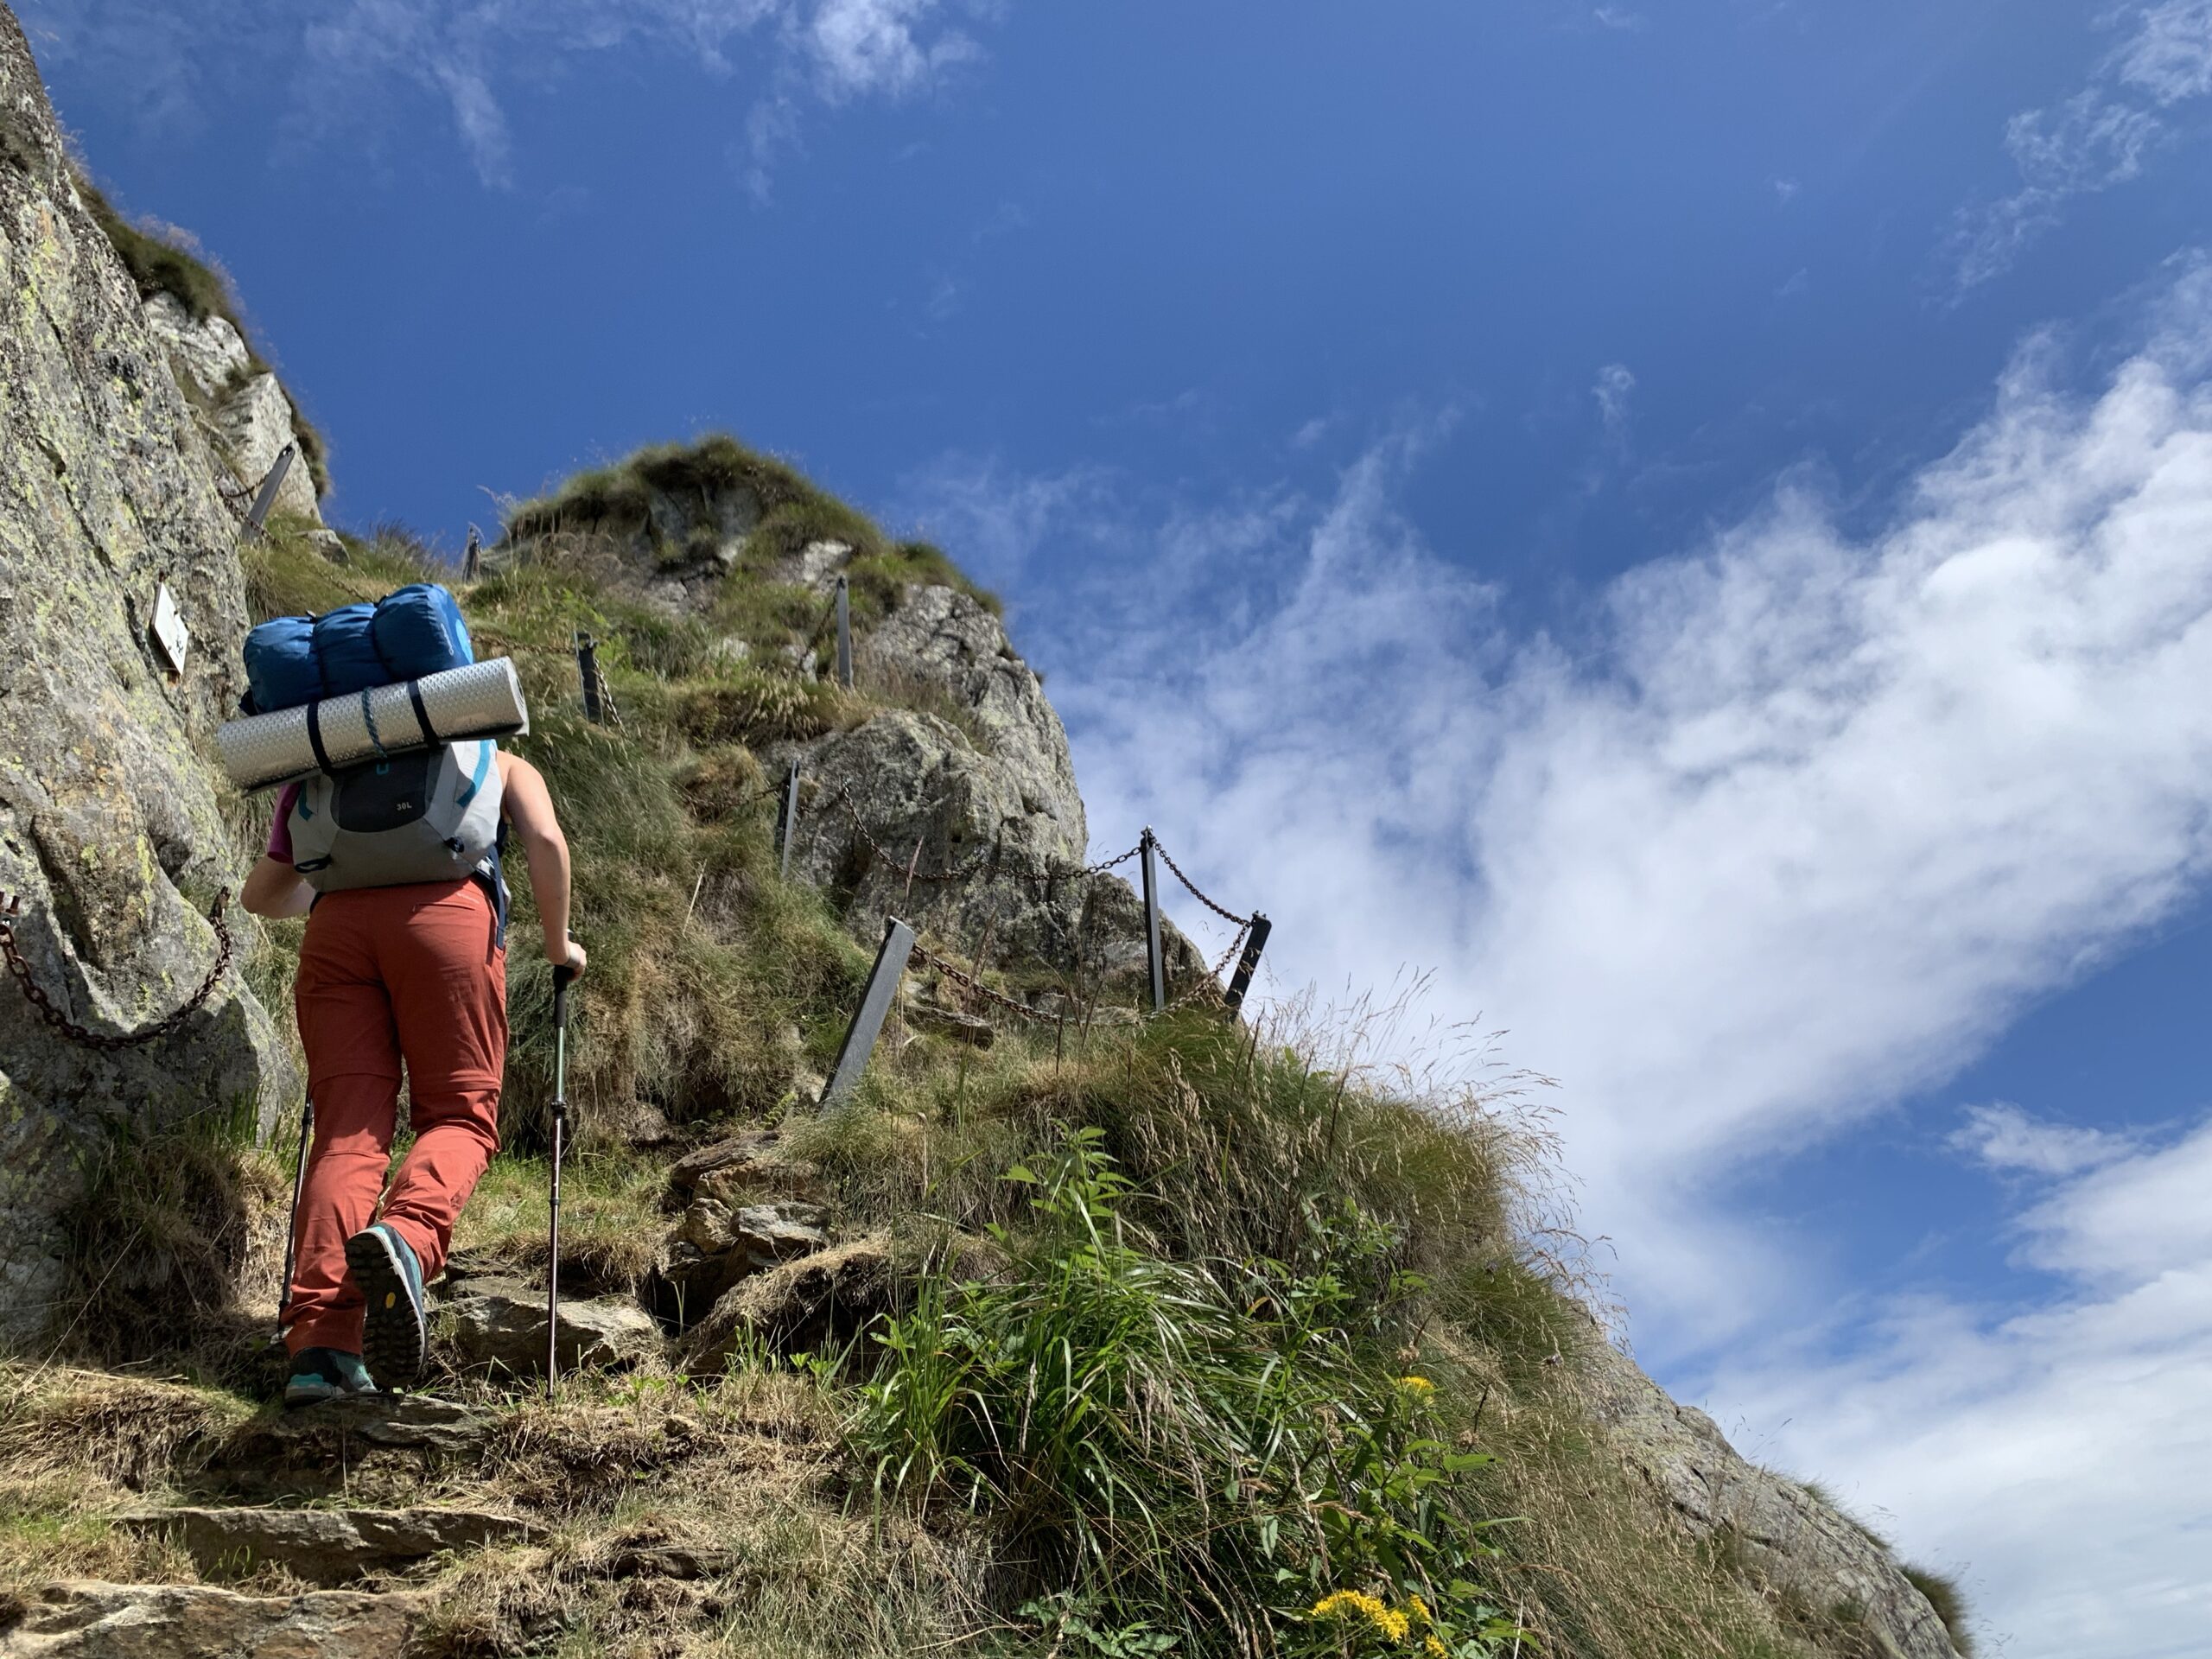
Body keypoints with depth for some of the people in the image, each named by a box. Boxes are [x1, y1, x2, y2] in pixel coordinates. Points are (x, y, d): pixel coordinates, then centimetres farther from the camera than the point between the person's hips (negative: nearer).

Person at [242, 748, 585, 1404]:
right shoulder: (503, 765, 29)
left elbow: (259, 895, 39)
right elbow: (545, 840, 7)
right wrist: (558, 943, 19)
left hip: (337, 924, 3)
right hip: (447, 912, -3)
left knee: (347, 1131, -1)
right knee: (460, 1113, 3)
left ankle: (320, 1344, -16)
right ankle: (405, 1239, -30)